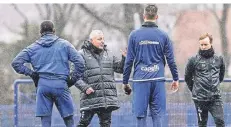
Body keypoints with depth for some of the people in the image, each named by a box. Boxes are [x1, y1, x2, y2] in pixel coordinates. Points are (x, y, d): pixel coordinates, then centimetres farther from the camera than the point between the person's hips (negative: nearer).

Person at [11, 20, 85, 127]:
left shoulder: (33, 47, 12)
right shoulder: (64, 45, 7)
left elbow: (16, 63, 7)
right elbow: (79, 61, -2)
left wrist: (30, 73, 7)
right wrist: (74, 78, 7)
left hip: (42, 85, 2)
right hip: (60, 85, -1)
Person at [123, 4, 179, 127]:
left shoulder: (134, 35, 1)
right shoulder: (163, 35, 3)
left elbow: (129, 61, 2)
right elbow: (171, 60, 6)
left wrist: (125, 82, 9)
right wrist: (176, 79, 17)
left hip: (140, 80, -1)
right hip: (158, 80, 1)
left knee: (141, 115, 1)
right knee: (158, 115, 3)